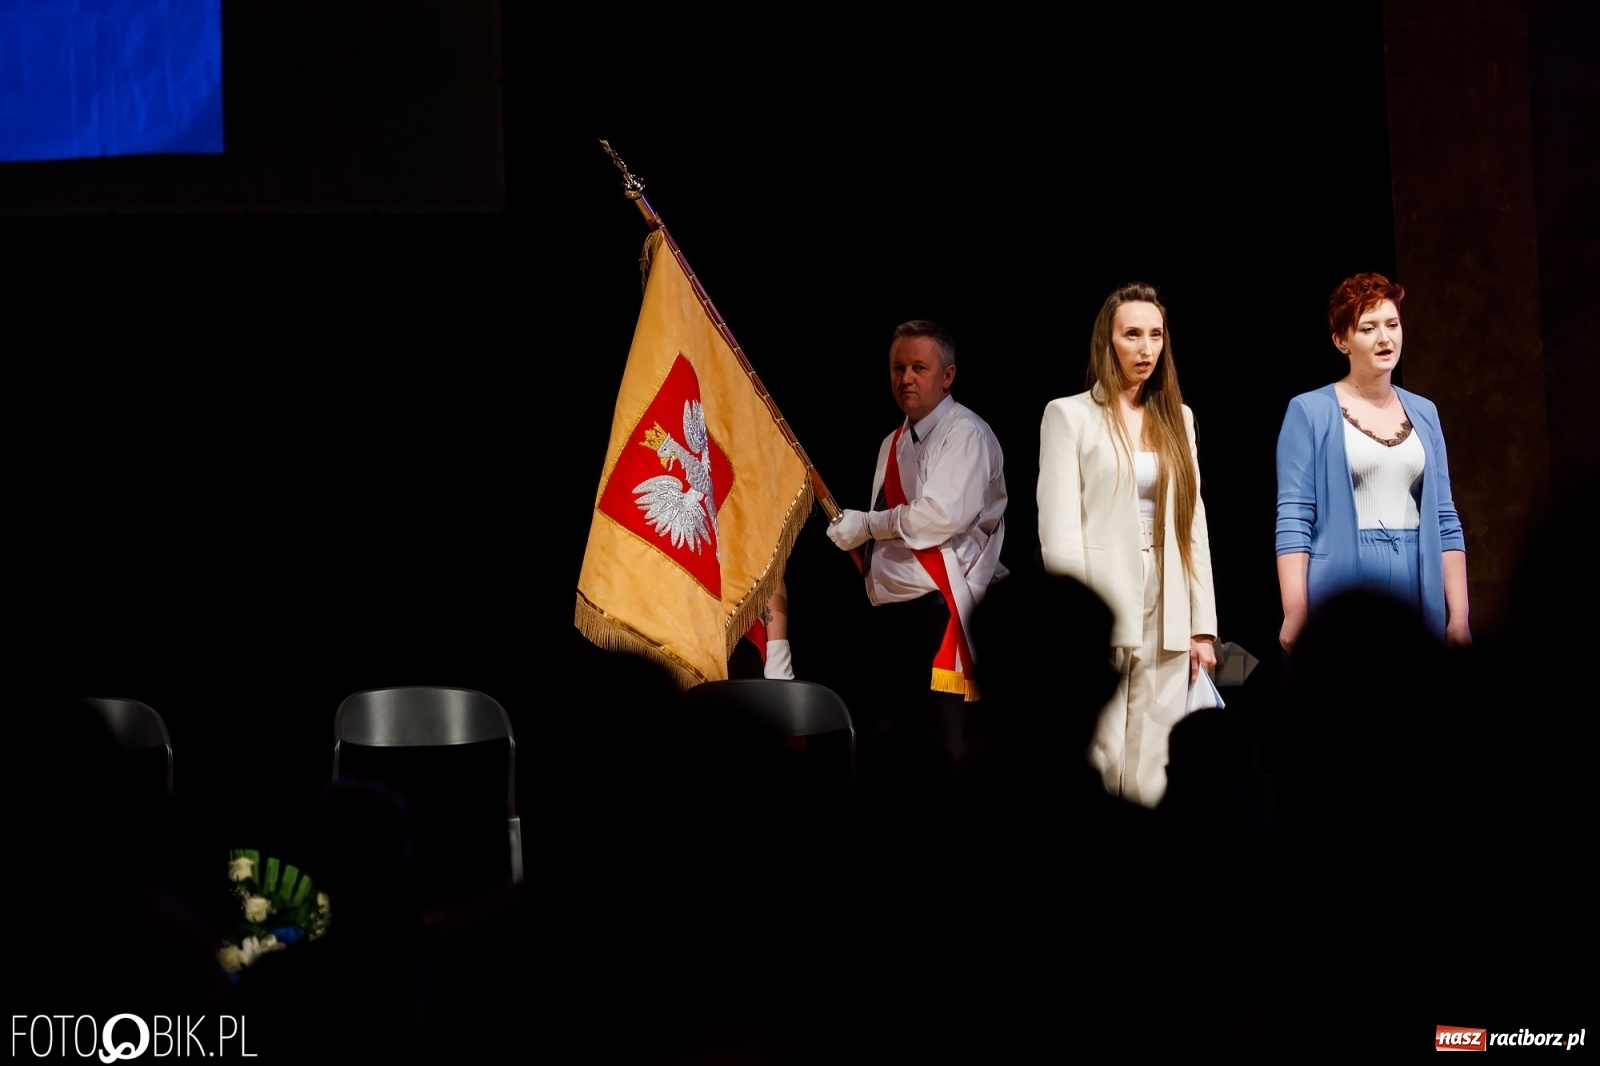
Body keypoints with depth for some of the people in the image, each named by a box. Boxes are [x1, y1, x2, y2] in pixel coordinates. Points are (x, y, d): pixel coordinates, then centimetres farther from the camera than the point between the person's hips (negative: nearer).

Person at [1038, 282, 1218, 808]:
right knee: (1097, 767, -7)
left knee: (1152, 778, 2)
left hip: (1166, 619, 4)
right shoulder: (1069, 415, 2)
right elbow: (1058, 529, -4)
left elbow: (1193, 525, 14)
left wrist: (1202, 625, 9)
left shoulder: (1177, 418, 16)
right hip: (1100, 613, -4)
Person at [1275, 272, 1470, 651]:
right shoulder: (1310, 411, -1)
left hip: (1420, 595, 4)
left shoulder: (1423, 413, 13)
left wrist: (1458, 616, 5)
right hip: (1342, 591, -4)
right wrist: (1295, 617, -13)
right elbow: (1293, 521, -6)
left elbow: (1444, 519, 12)